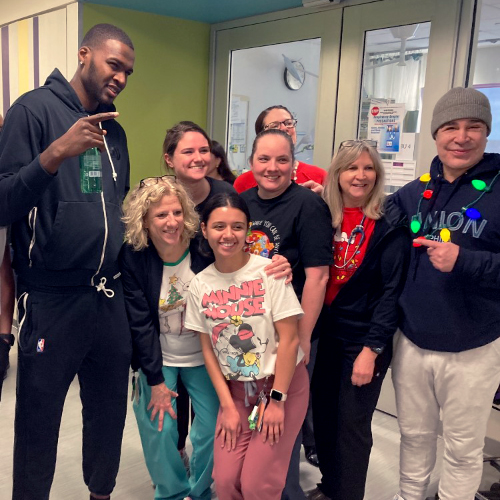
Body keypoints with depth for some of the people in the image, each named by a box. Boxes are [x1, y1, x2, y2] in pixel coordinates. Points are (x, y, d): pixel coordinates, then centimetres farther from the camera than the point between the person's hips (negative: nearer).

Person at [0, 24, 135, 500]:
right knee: (38, 423, 8)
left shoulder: (114, 131, 13)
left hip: (109, 298, 6)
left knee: (110, 412, 16)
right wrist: (56, 153, -26)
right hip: (51, 301, -6)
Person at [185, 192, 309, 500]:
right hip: (236, 390, 4)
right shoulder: (200, 285, -3)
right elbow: (208, 349, 2)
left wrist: (277, 400, -12)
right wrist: (227, 405, -1)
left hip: (283, 385, -3)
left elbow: (289, 339, -14)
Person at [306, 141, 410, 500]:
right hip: (326, 333, 5)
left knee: (352, 424, 4)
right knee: (323, 413, 15)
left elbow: (392, 291, -12)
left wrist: (371, 348, -17)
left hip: (365, 339, -4)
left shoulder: (390, 225, -9)